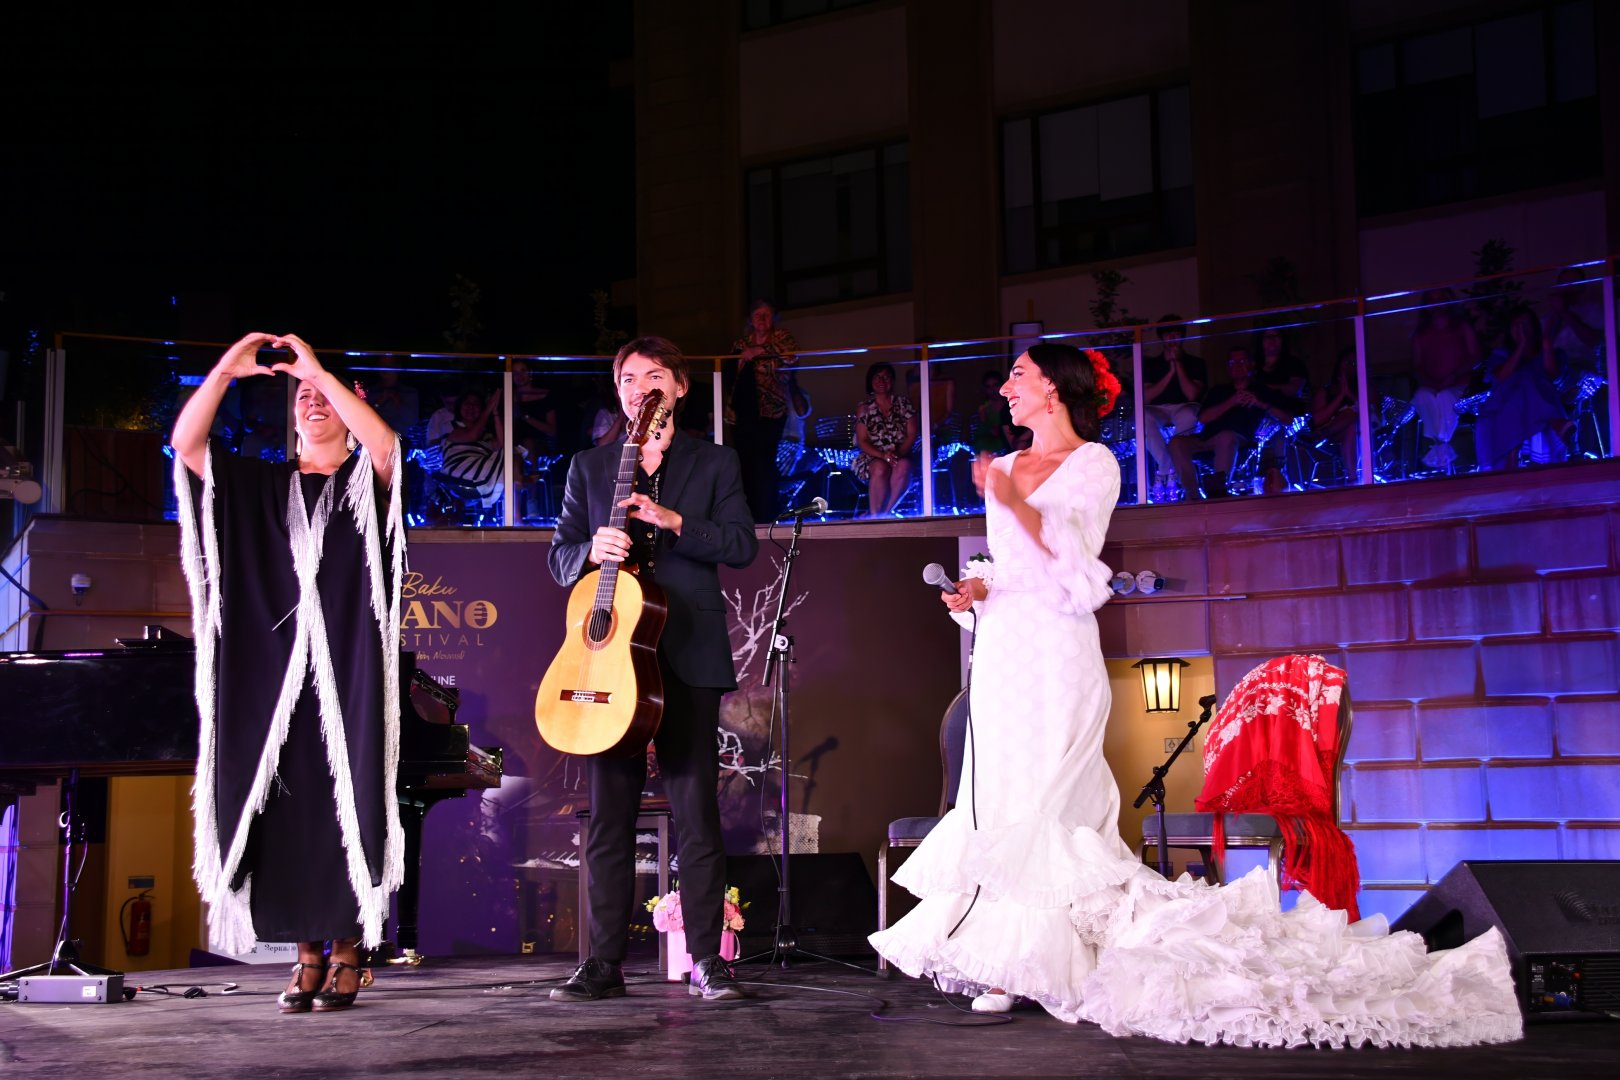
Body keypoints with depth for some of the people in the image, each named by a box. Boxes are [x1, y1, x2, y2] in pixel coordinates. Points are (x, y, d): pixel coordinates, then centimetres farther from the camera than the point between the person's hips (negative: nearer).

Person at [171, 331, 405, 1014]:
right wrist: (225, 371, -7)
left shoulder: (367, 484, 10)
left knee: (345, 806, -5)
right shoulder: (259, 486, 17)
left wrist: (319, 370, -13)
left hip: (349, 673, -2)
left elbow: (386, 446, -14)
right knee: (283, 809, -2)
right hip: (274, 670, 2)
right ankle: (307, 951, 6)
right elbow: (184, 444, 4)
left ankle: (348, 950, 3)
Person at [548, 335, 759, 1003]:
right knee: (609, 810, 0)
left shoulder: (714, 464, 12)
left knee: (696, 807, -4)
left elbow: (742, 545, 1)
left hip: (688, 653, -1)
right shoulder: (589, 467, 17)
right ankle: (605, 964, 4)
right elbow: (559, 555, 14)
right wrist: (592, 552, -9)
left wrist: (673, 520, -13)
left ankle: (706, 960, 2)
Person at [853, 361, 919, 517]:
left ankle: (885, 512, -31)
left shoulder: (904, 403, 12)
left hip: (901, 455, 1)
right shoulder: (864, 408, 8)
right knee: (880, 468, -37)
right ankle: (874, 514, -30)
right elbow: (862, 441, 0)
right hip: (872, 457, -1)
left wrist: (899, 453, -15)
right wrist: (883, 455, -18)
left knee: (903, 466, -36)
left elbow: (912, 434, 4)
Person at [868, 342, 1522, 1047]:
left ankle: (1023, 963, -6)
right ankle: (1009, 962, 5)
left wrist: (1015, 503, -22)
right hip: (1001, 649, 7)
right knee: (998, 797, 3)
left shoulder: (1092, 464, -3)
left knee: (1034, 800, -10)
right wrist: (975, 593, 3)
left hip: (1056, 655, -7)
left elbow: (1074, 563, -15)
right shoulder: (1008, 468, 18)